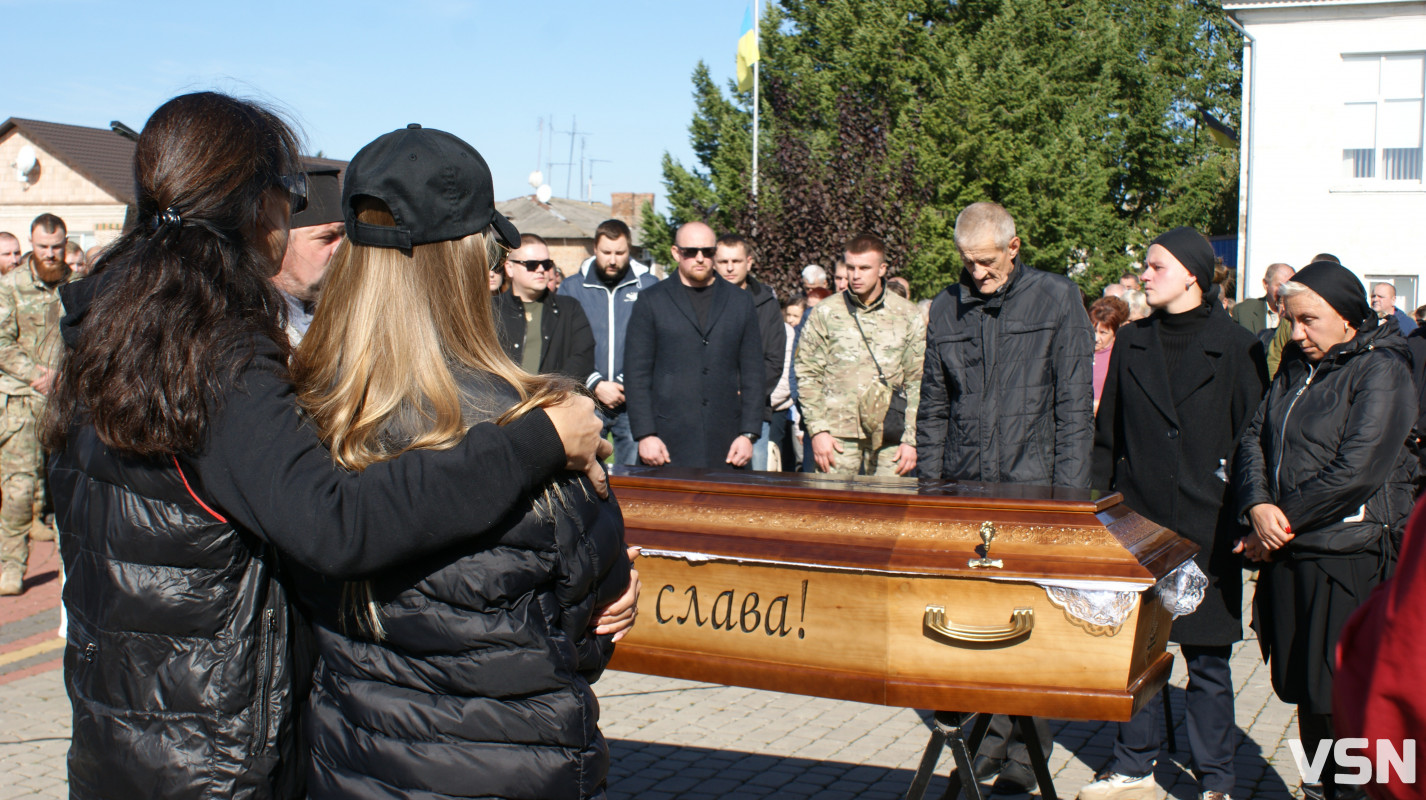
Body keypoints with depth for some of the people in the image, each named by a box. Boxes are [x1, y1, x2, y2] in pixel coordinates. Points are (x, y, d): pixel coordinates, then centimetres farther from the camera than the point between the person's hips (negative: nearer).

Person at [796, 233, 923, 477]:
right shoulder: (824, 314, 5)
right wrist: (818, 430, -4)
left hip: (890, 436, 1)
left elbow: (917, 381, 7)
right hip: (839, 434, -1)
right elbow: (808, 376, 6)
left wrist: (912, 439, 0)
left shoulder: (907, 315, 7)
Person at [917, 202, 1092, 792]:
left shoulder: (1056, 299, 0)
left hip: (1033, 486, -3)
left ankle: (1026, 747, 9)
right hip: (964, 487, 3)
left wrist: (1068, 496, -7)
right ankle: (990, 736, 15)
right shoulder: (946, 308, 10)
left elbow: (1075, 404, -2)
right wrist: (930, 486, 9)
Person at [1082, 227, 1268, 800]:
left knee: (1206, 659, 5)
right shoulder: (1131, 343, 9)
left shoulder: (1236, 348, -2)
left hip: (1205, 527, -3)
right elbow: (1106, 435, 12)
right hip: (1136, 522, 4)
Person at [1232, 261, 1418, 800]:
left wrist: (1284, 521, -12)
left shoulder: (1381, 370, -8)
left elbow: (1355, 472, -17)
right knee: (1306, 691, 12)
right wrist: (1258, 505, -9)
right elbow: (1254, 439, 9)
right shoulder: (1296, 367, 15)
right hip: (1289, 555, 7)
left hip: (1350, 558, -7)